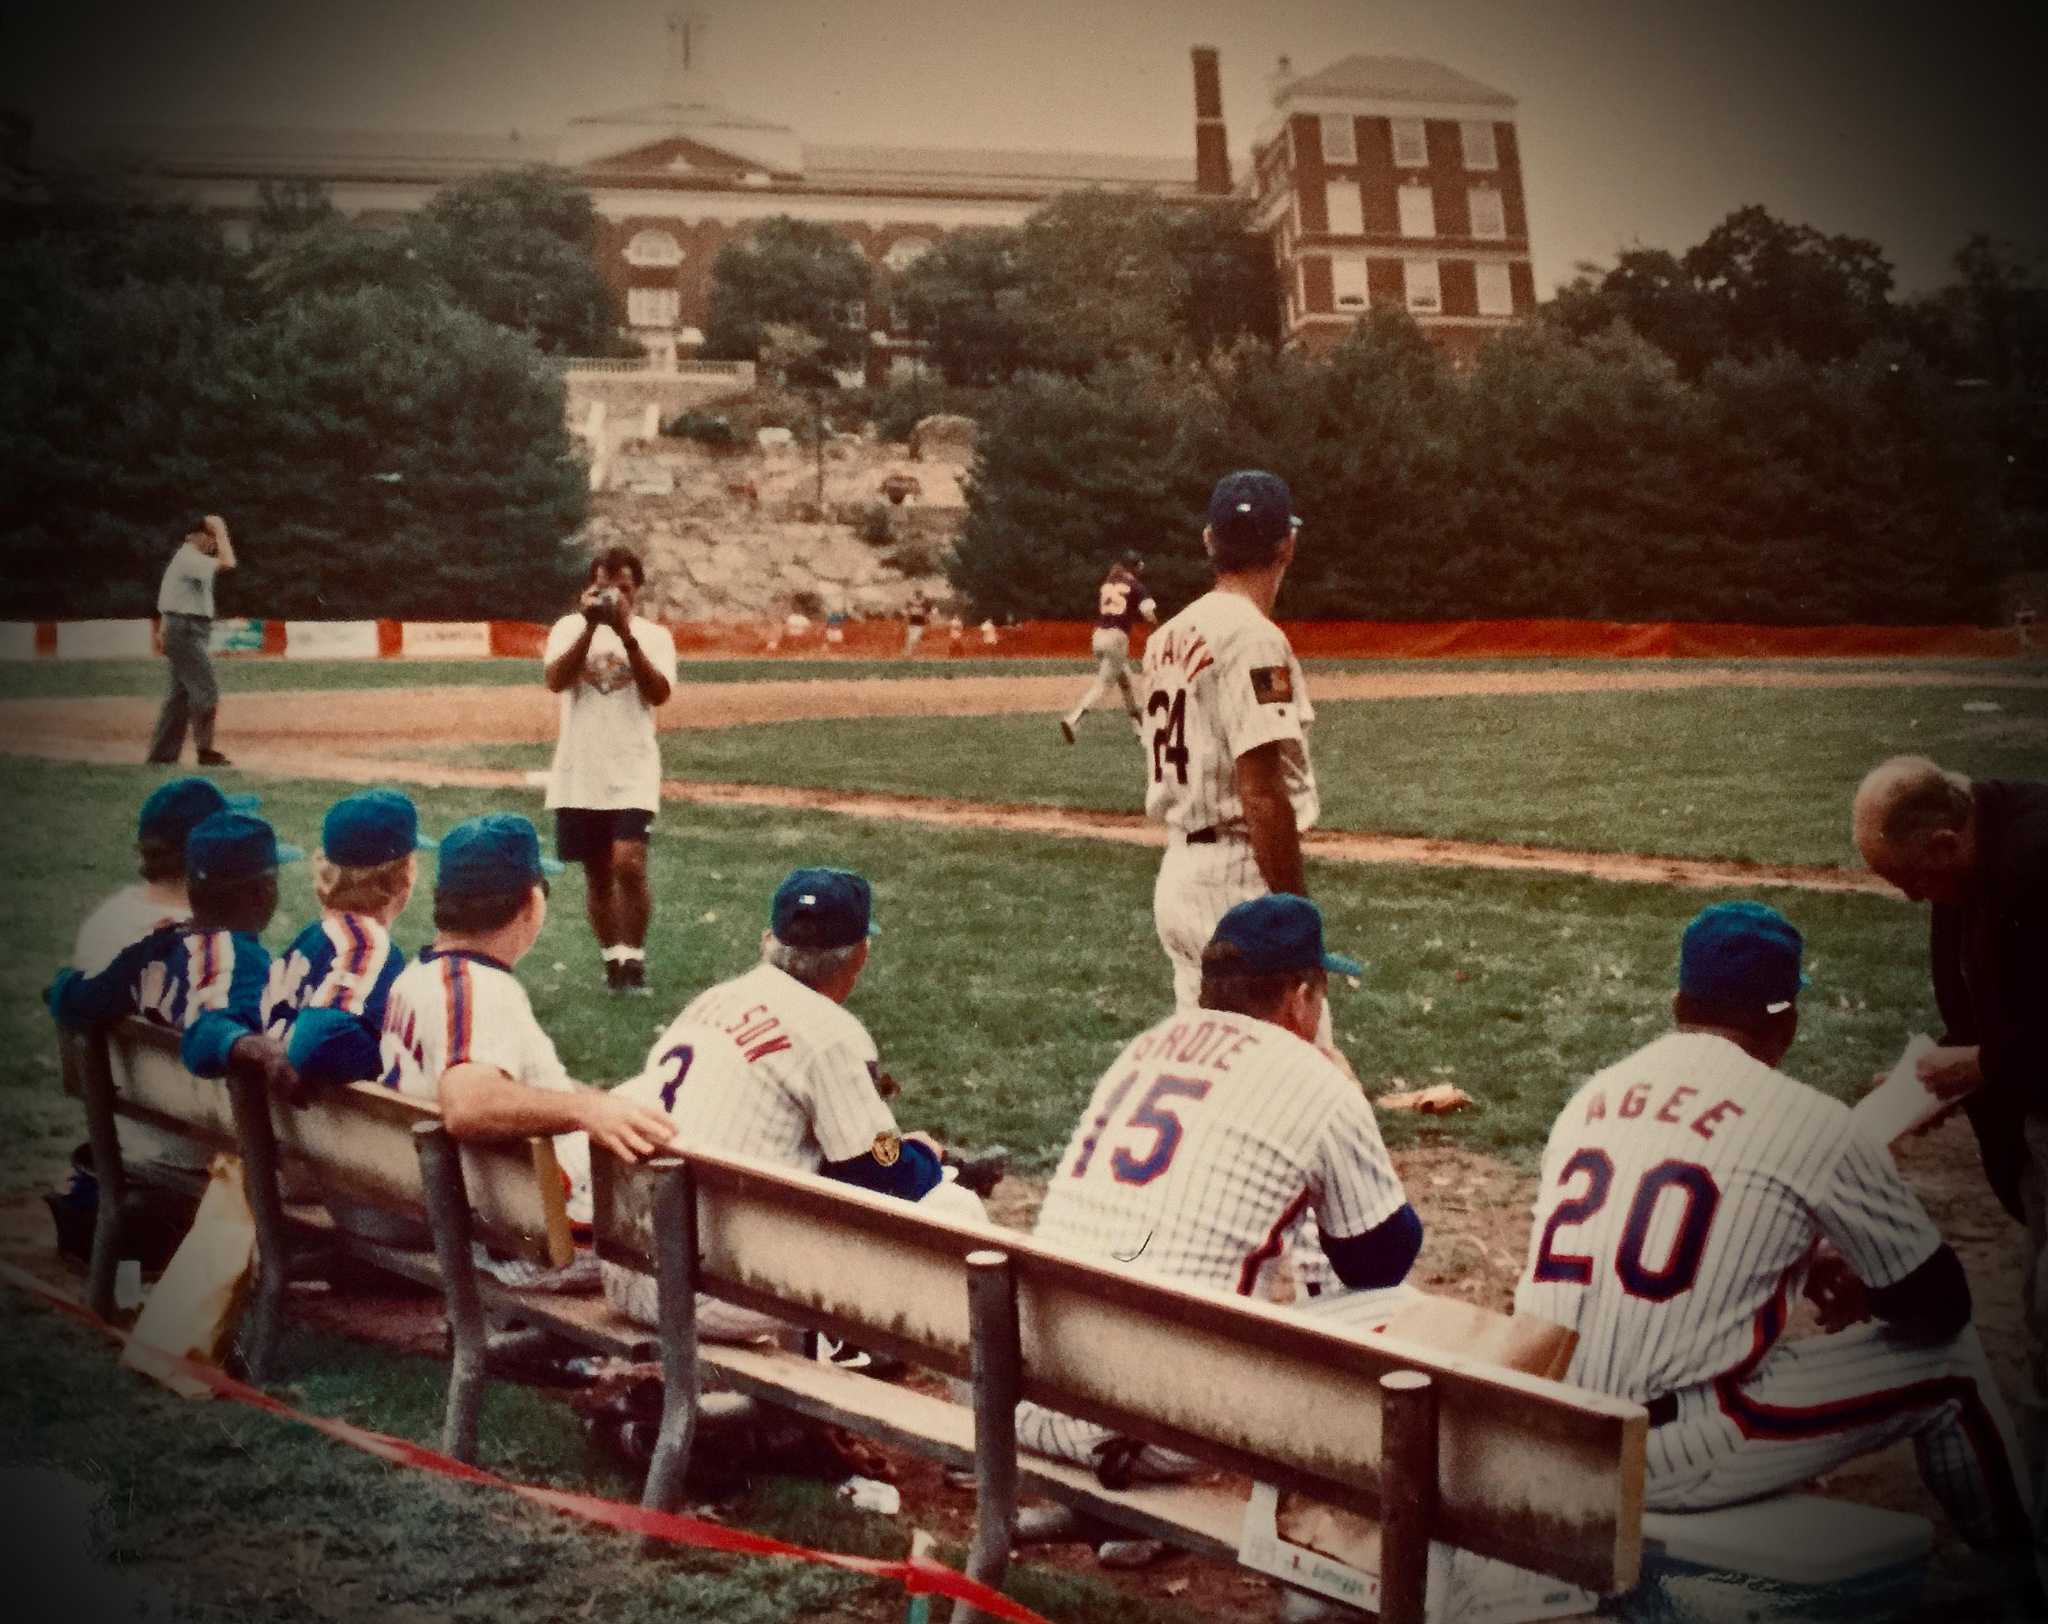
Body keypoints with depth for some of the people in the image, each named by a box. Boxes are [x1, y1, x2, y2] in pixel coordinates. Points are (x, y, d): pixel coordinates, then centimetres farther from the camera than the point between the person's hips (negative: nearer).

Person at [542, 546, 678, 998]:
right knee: (597, 874, 11)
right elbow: (555, 680, -13)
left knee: (628, 864, -17)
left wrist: (625, 634, -20)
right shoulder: (570, 628, 4)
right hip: (579, 775, 2)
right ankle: (612, 960, 25)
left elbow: (659, 693, -14)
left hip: (632, 773, -2)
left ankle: (633, 961, -3)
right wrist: (591, 626, -19)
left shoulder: (653, 636, 2)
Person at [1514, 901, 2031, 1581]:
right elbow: (1941, 1303, 5)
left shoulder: (1591, 1097, 12)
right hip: (1664, 1463, -6)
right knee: (1947, 1359, 11)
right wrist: (1860, 1292, 27)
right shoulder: (1809, 1121, -4)